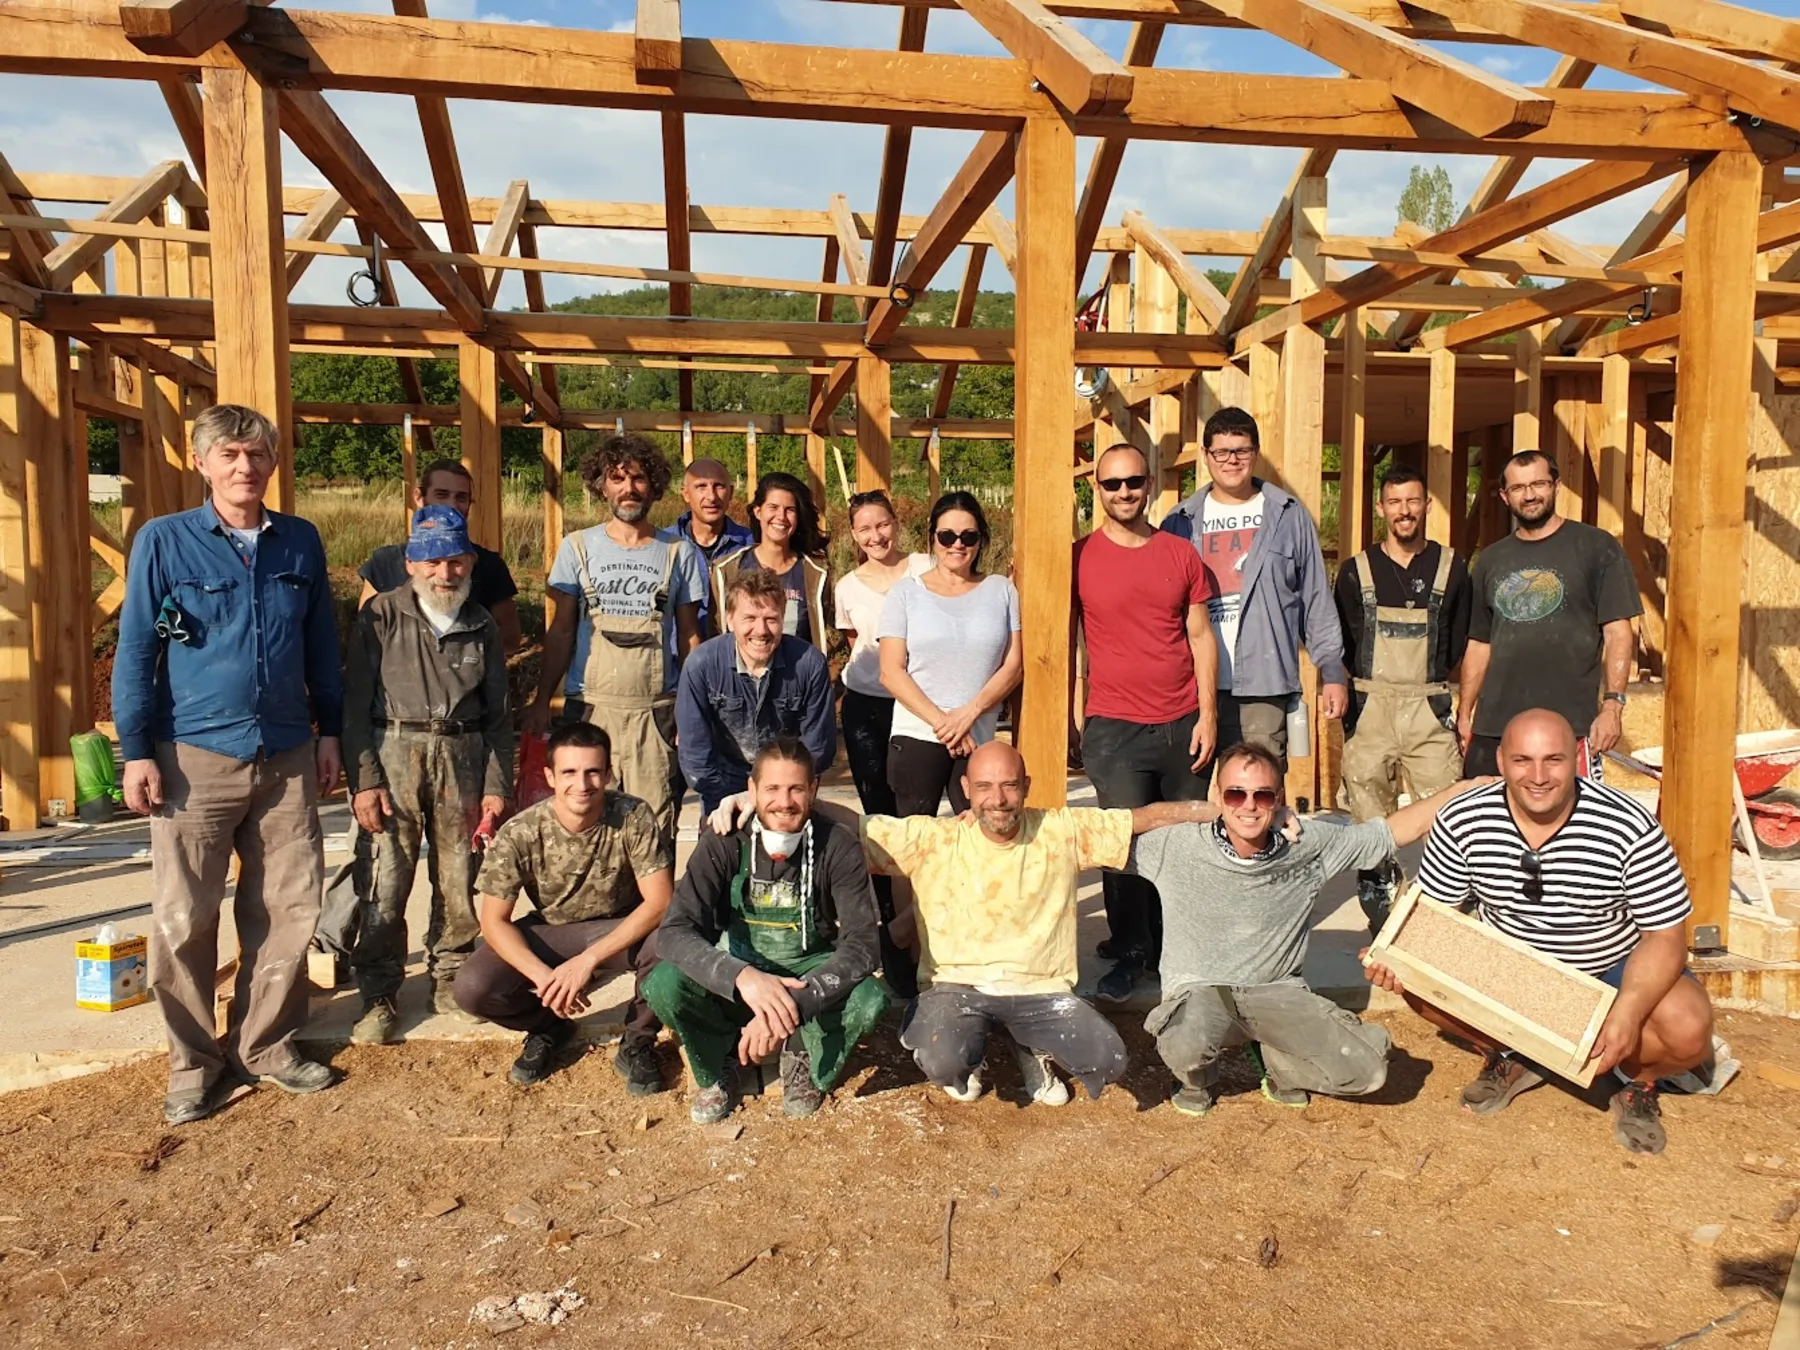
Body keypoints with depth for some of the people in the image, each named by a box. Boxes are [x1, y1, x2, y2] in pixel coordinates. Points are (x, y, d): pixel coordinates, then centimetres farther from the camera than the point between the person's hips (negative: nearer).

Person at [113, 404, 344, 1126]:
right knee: (184, 921, 3)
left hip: (287, 759, 3)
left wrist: (330, 731, 12)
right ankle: (194, 1061, 20)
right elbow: (135, 652, -2)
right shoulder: (163, 541, -2)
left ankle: (266, 1044, 24)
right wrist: (137, 753, -6)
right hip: (195, 759, -3)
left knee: (289, 910, 7)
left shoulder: (301, 542, 7)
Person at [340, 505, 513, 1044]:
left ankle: (449, 979, 24)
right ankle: (379, 995, 10)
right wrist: (363, 780, -7)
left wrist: (497, 786, 8)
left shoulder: (483, 627, 11)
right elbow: (356, 703, -1)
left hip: (462, 757, 3)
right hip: (394, 753, -3)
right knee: (386, 881, -4)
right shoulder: (382, 615, 1)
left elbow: (498, 715, 14)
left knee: (460, 880, 6)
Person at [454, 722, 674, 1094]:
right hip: (548, 933, 1)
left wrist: (589, 960, -32)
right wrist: (542, 975, -30)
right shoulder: (520, 834, -20)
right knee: (471, 989, -23)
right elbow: (493, 920, -14)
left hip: (621, 930, -1)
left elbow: (660, 902, -25)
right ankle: (548, 1027, 11)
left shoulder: (633, 817, -22)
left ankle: (637, 1042, -4)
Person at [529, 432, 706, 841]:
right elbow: (560, 632, 8)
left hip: (656, 710, 0)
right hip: (589, 705, 0)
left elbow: (689, 635, 9)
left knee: (654, 826, -1)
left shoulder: (679, 552, 7)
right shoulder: (577, 547, 7)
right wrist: (541, 701, 0)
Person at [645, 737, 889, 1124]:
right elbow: (674, 932, -27)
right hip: (737, 980, 1)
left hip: (810, 978, 0)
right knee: (664, 983, -29)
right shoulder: (723, 843, -18)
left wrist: (791, 1005, -41)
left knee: (870, 997, -31)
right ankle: (714, 1070, 3)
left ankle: (805, 1058, 3)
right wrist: (743, 977, -46)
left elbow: (862, 944, -26)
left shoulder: (838, 847, -18)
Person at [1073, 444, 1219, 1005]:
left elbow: (1201, 636, 8)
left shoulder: (1181, 554, 7)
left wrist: (1208, 713, 1)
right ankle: (1130, 954, 17)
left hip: (1184, 725, 3)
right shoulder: (1079, 558, 1)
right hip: (1114, 728, -2)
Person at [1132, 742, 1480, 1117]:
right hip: (1198, 992, -3)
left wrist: (1460, 790, 1)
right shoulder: (1175, 846, -12)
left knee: (1366, 1069, -16)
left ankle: (1275, 1061, 17)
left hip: (1278, 992, 3)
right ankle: (1197, 1077, 5)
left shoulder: (1310, 845, -4)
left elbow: (1396, 829, 5)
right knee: (1185, 1047, -37)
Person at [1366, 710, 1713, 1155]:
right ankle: (1507, 1057, 9)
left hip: (1614, 970, -2)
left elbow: (1664, 937, -18)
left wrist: (1628, 1011, -36)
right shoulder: (1462, 822, -18)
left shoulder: (1630, 829, -24)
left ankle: (1638, 1080, 9)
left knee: (1689, 1032, -30)